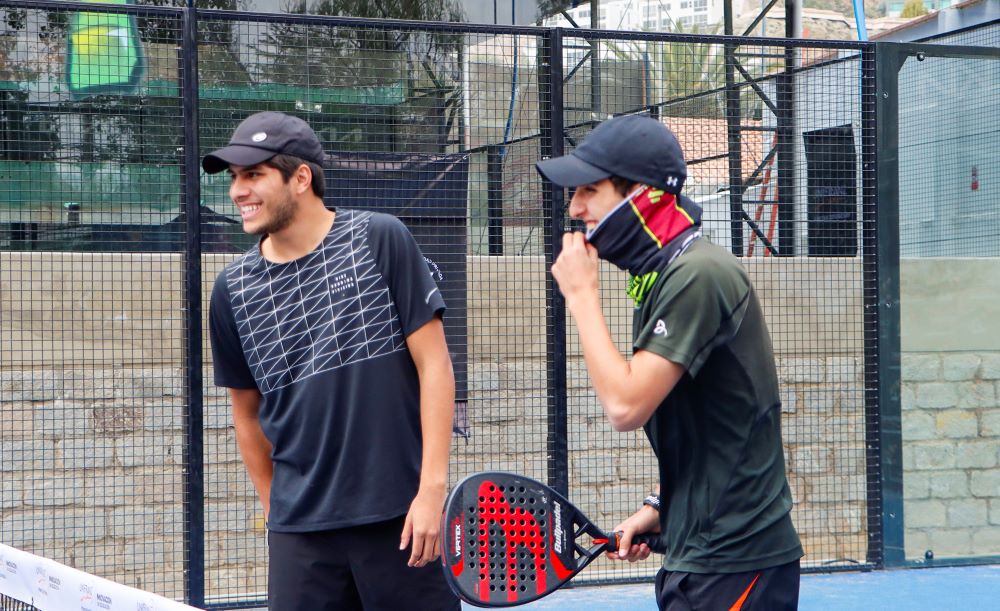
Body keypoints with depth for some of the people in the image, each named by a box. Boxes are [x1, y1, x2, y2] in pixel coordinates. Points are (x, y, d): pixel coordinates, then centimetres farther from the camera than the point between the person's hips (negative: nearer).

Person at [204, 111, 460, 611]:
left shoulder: (381, 240, -4)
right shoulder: (233, 289, 5)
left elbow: (433, 364, -5)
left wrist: (433, 486, -10)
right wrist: (276, 510, 14)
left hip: (402, 515, -3)